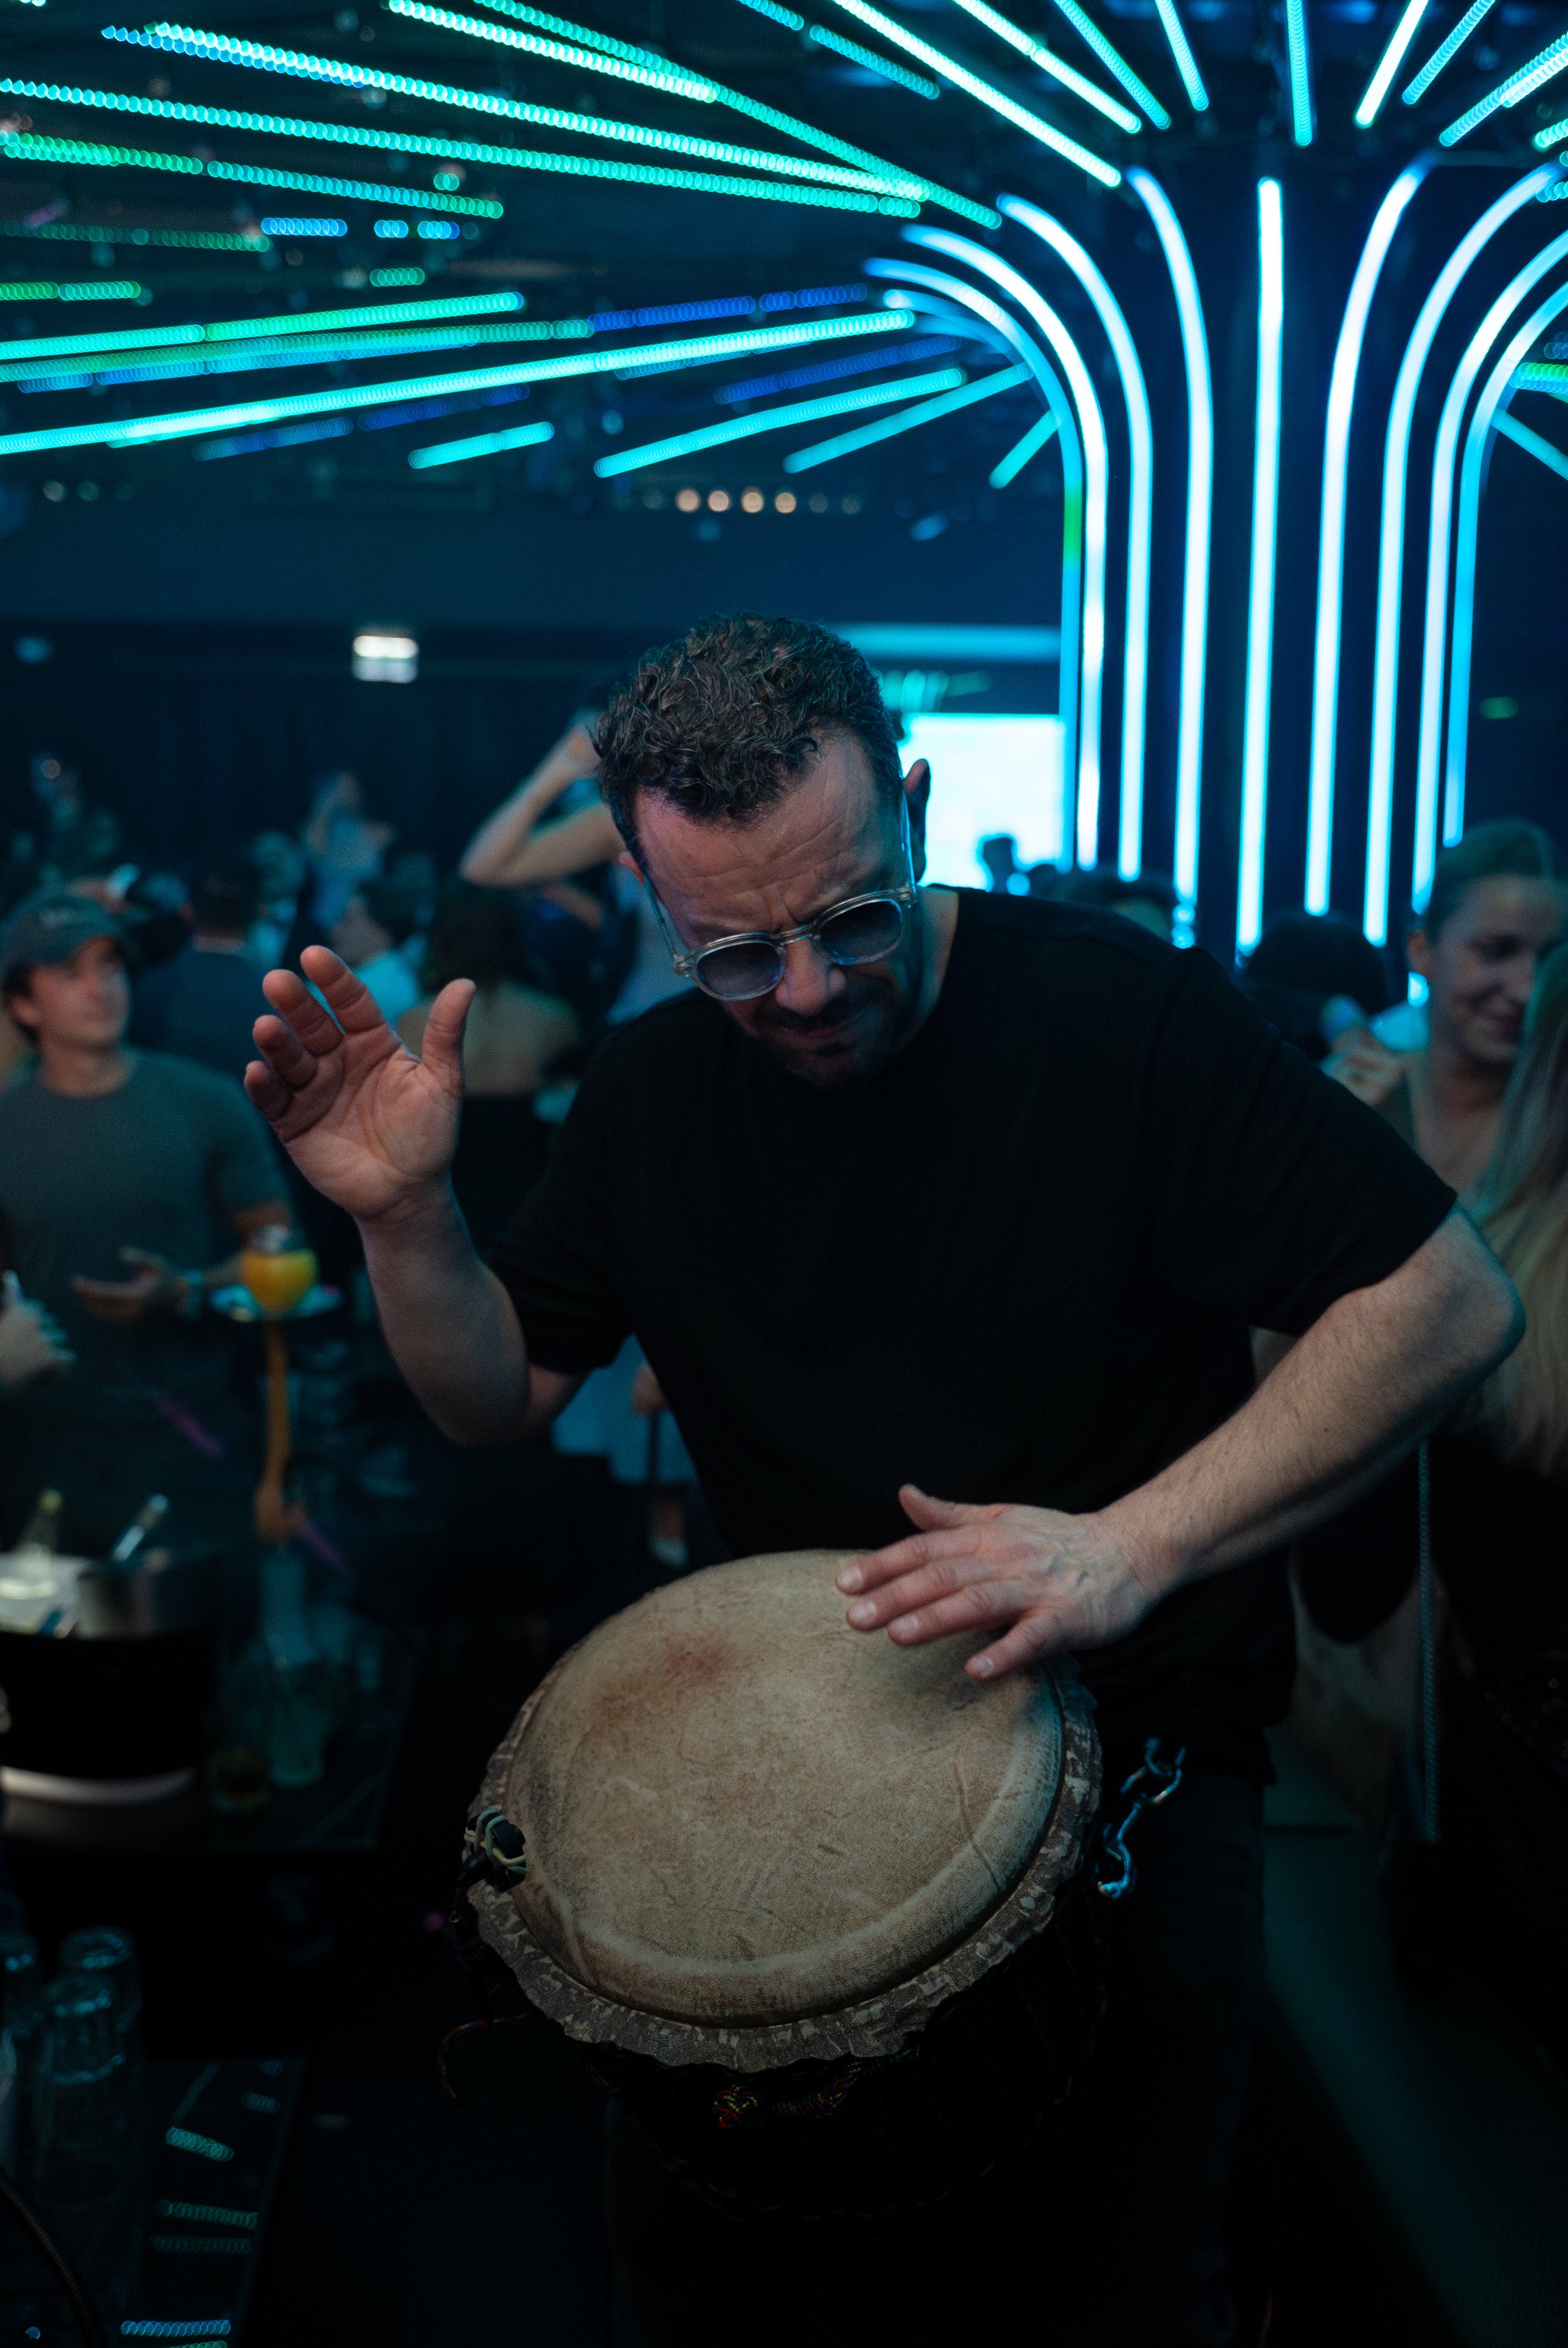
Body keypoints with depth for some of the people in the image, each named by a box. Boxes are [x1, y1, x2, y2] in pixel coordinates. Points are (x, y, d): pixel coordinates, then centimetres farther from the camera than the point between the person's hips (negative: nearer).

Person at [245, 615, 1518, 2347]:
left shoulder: (1122, 1013, -17)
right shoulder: (656, 1088, -1)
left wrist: (1132, 1545, -28)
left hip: (1135, 1733, -3)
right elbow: (502, 1398, 5)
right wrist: (406, 1217, -15)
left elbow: (1454, 1302, -19)